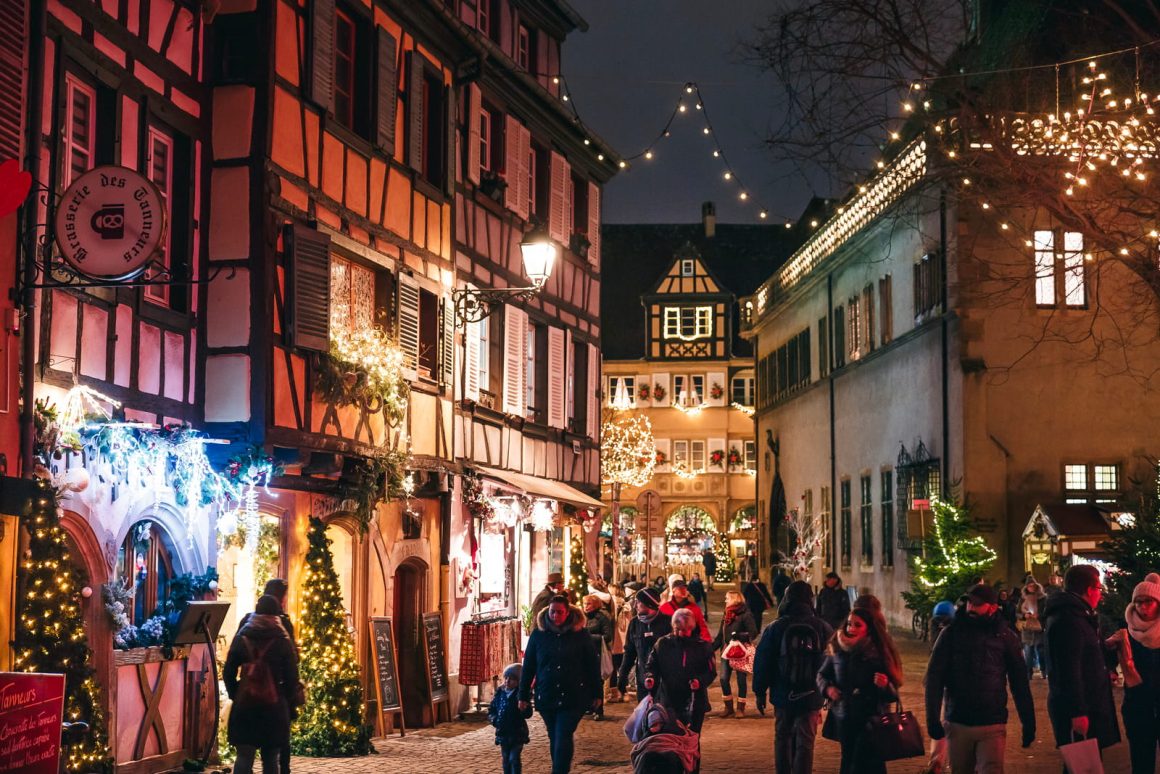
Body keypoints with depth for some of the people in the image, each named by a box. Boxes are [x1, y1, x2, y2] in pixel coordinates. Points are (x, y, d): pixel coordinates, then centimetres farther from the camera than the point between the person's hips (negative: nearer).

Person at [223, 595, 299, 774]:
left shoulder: (241, 637, 3)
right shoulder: (282, 640, -1)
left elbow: (228, 672, 3)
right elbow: (292, 676, -1)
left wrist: (235, 695, 14)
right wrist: (285, 699, 13)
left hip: (245, 704, 1)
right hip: (274, 706, -1)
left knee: (244, 757, -1)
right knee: (271, 759, 6)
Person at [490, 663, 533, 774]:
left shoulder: (520, 695, -11)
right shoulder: (499, 694, 2)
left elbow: (528, 714, -17)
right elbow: (491, 711, 8)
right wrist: (494, 720, -10)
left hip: (517, 733, -5)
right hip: (503, 733, 5)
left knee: (514, 759, -8)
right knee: (506, 759, 14)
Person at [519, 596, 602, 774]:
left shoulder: (580, 634, -1)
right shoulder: (538, 634, 2)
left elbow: (593, 665, 4)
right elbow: (528, 666, 6)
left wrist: (597, 694, 3)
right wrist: (523, 695, 5)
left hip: (573, 697, -3)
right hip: (546, 697, 3)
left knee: (563, 737, -11)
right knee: (554, 738, 10)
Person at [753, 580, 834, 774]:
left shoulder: (775, 628, -6)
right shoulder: (823, 629, -4)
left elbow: (762, 663, -2)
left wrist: (759, 692, 6)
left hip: (782, 694, 1)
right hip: (811, 697, -1)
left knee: (783, 737, 17)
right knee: (805, 741, 2)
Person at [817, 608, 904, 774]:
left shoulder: (878, 653, -9)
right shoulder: (838, 649, 0)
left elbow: (893, 694, -7)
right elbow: (822, 674, 16)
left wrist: (885, 685, -28)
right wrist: (827, 688, -5)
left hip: (871, 722, -4)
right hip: (844, 721, 4)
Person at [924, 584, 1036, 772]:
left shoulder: (1005, 636, 3)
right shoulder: (951, 633, 2)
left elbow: (1020, 682, 7)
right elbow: (934, 677, 1)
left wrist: (1028, 723, 6)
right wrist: (932, 718, -6)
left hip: (993, 726, -1)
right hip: (957, 723, 1)